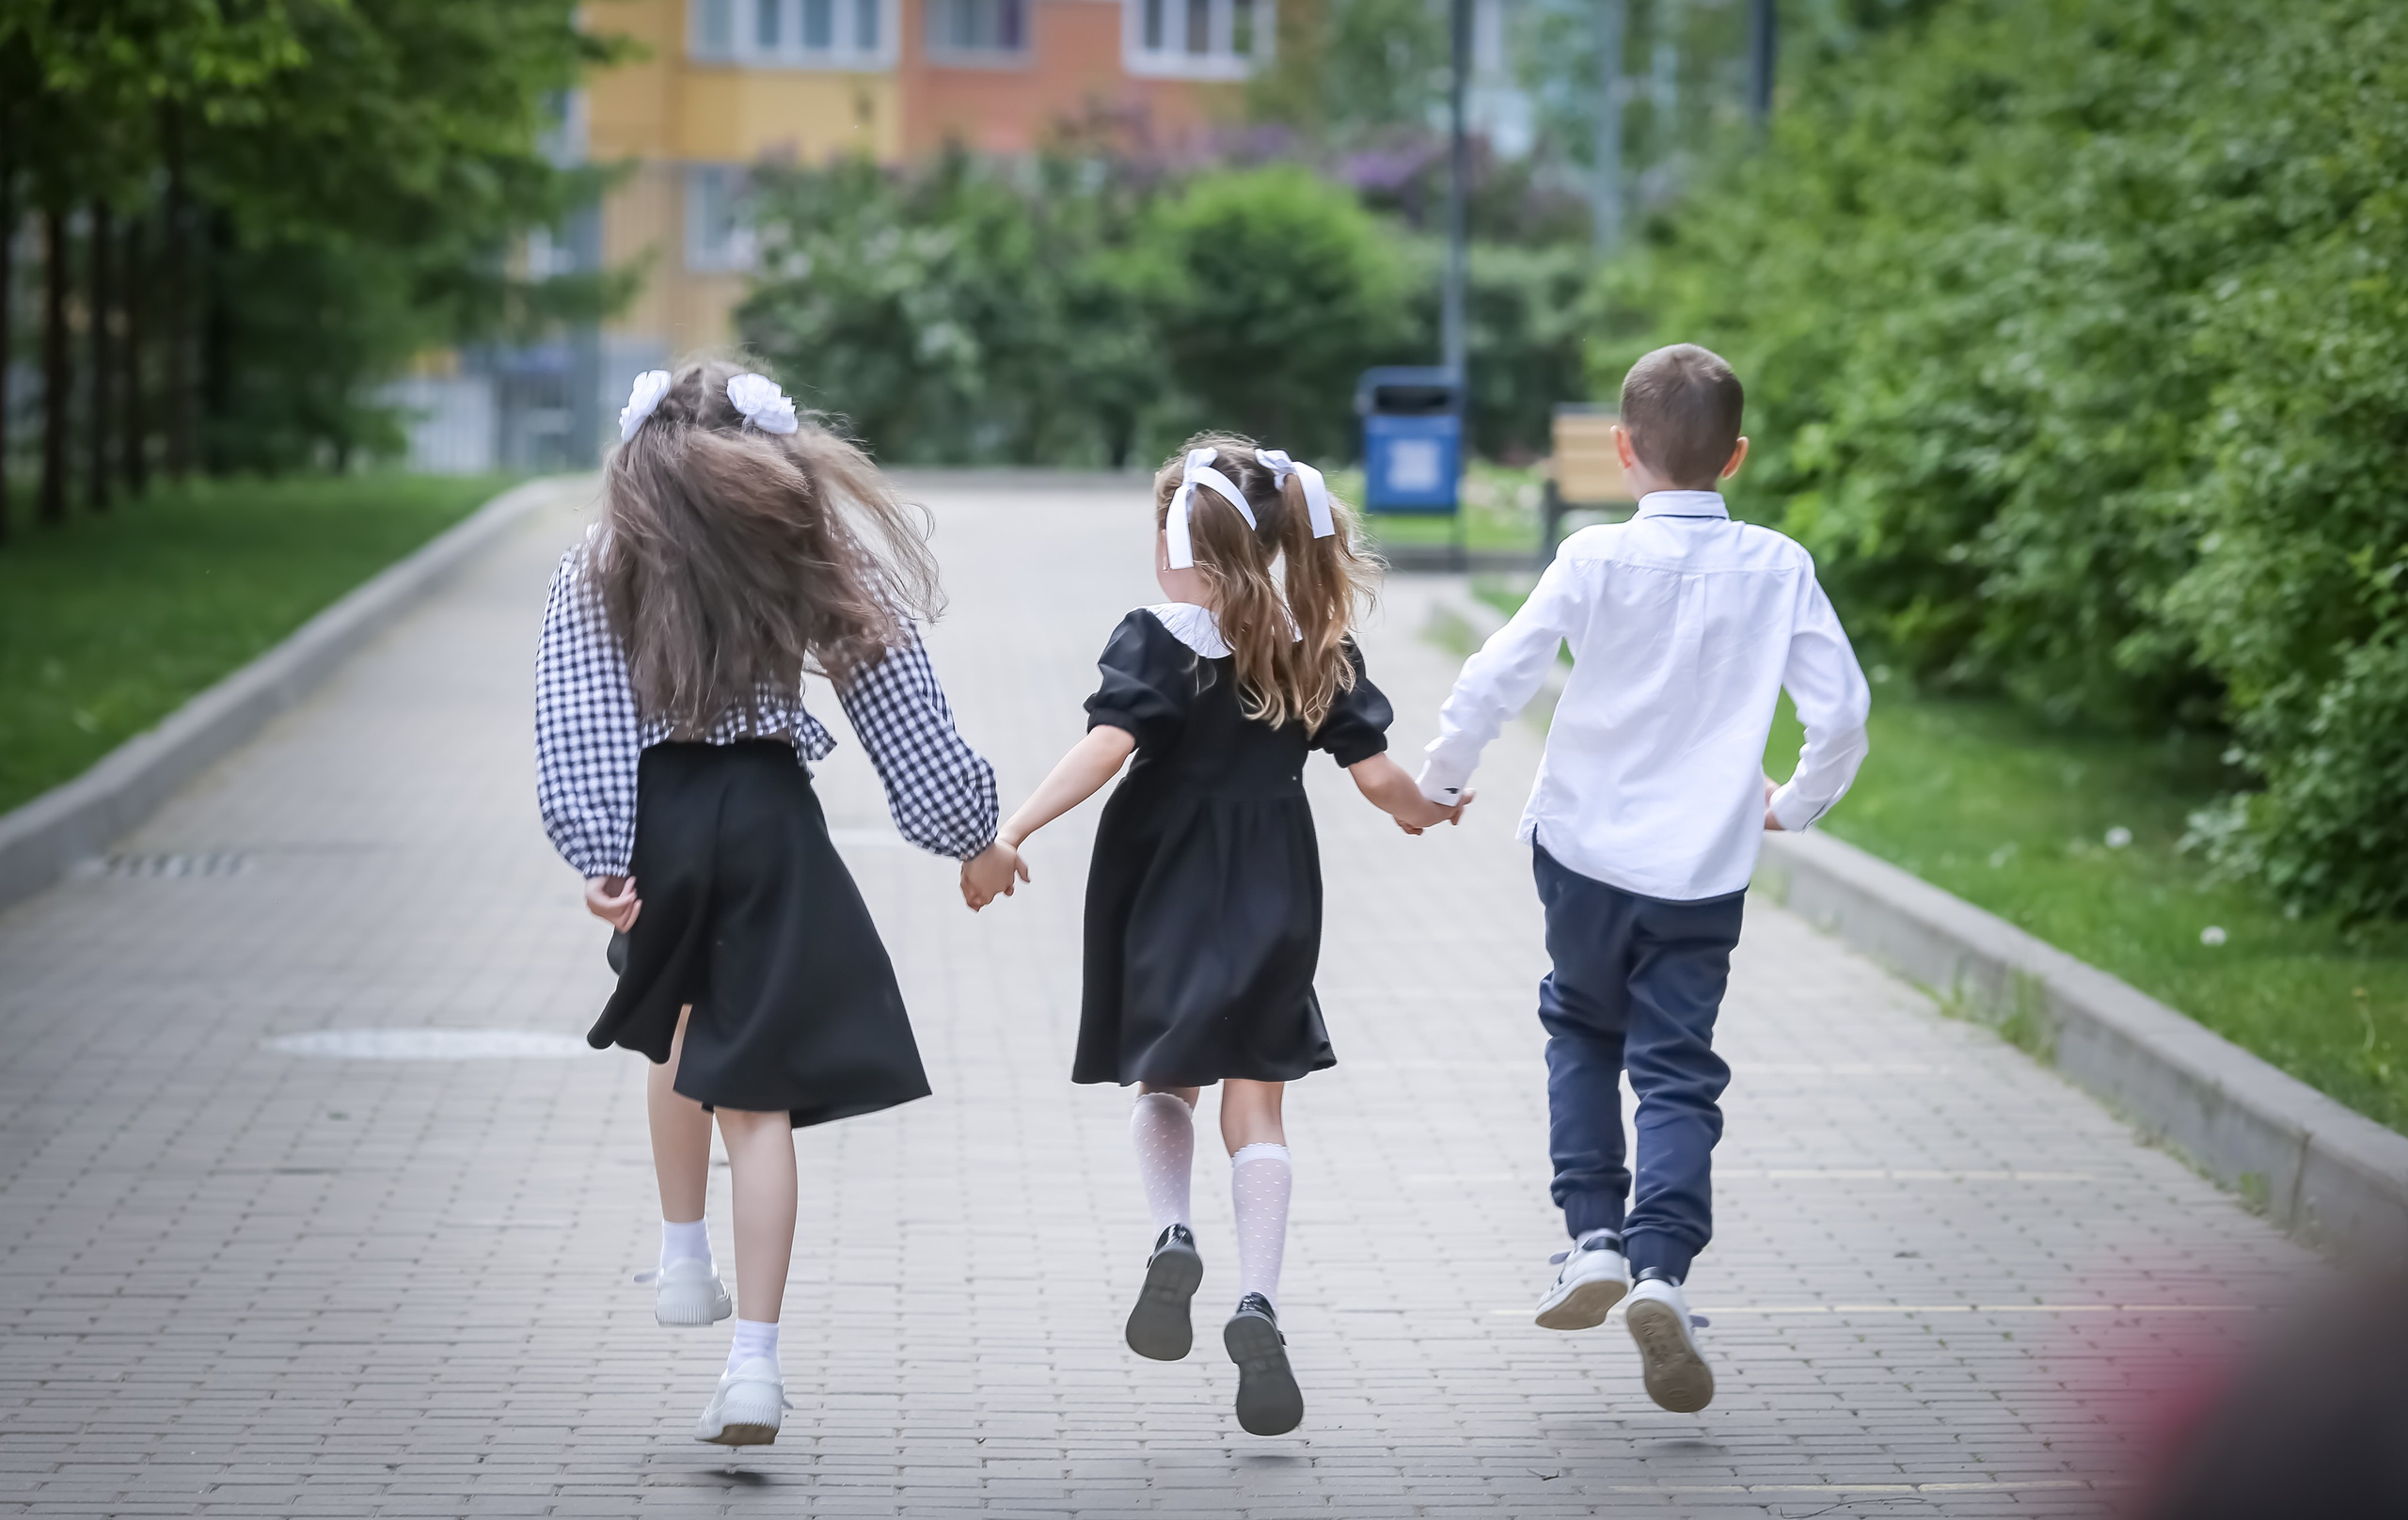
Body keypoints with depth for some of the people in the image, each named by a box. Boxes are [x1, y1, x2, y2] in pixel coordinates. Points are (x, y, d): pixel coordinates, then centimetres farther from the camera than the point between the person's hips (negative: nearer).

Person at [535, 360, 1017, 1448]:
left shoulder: (598, 578, 4)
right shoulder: (815, 565, 5)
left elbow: (574, 741, -7)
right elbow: (904, 715, 7)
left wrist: (599, 858, -12)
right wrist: (972, 834, 15)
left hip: (658, 821, 1)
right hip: (768, 819, -1)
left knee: (682, 1030, 30)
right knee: (754, 1092, -1)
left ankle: (684, 1260, 35)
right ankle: (753, 1359, -8)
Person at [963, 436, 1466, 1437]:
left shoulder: (1157, 643, -8)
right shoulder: (1319, 650, 2)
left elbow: (1106, 746, -22)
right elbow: (1376, 773, 1)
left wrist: (1012, 832, -27)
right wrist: (1424, 811, 23)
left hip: (1165, 894, -2)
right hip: (1273, 902, 2)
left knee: (1163, 1080, 17)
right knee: (1256, 1102, 6)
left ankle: (1172, 1235, -10)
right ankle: (1257, 1302, -11)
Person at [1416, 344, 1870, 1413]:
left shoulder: (1597, 561, -8)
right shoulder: (1778, 570, -3)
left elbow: (1496, 679, -10)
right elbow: (1842, 714, -3)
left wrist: (1439, 779, 7)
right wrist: (1795, 805, 16)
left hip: (1585, 853, 0)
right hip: (1703, 876, 0)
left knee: (1581, 1026, 23)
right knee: (1677, 1072, 2)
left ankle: (1593, 1236, 12)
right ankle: (1661, 1266, -19)